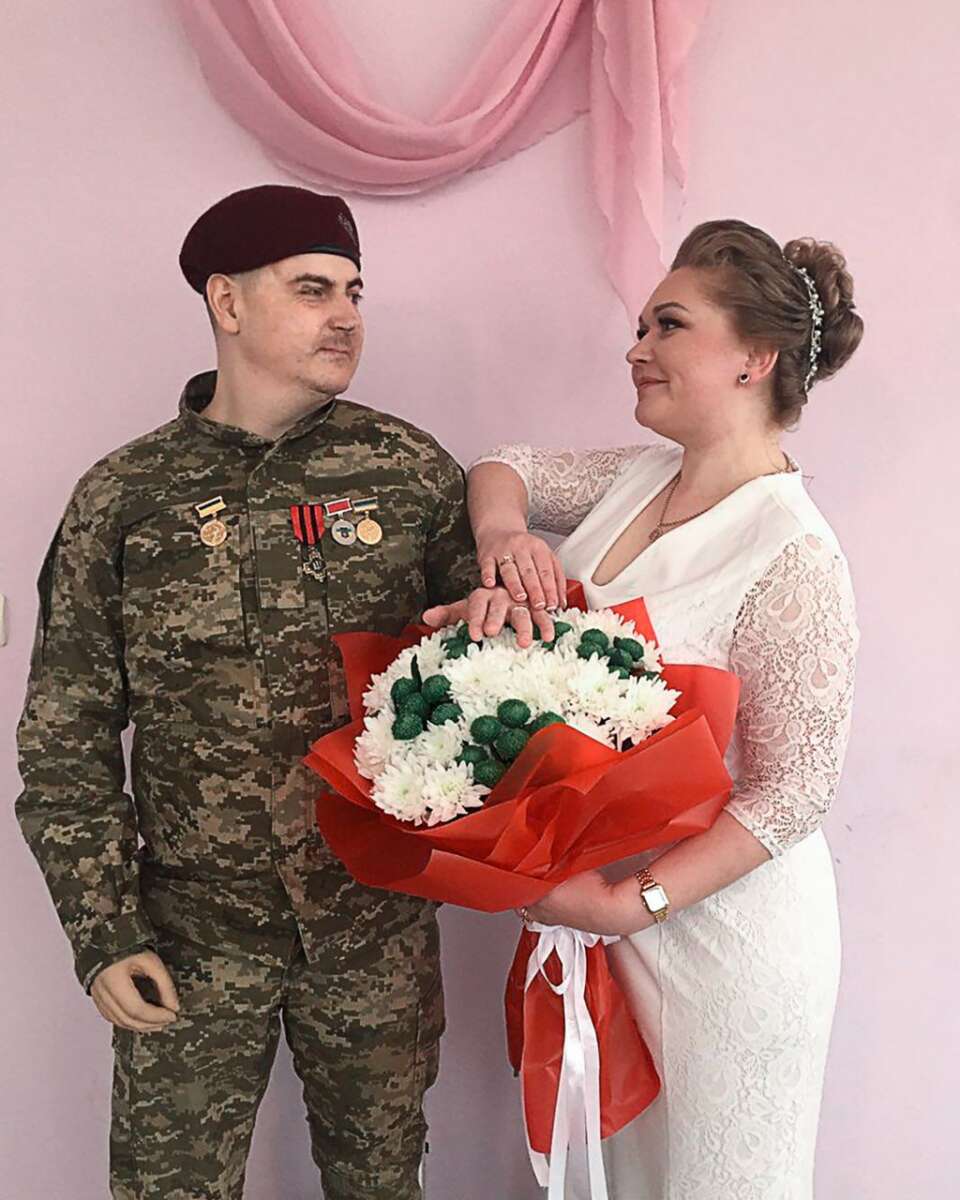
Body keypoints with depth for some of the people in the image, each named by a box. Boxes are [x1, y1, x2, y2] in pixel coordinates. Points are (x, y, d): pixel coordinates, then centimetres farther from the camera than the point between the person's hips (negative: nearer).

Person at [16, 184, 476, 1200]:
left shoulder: (411, 469, -3)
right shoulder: (123, 496, -3)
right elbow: (64, 738, 0)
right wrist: (102, 933, -4)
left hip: (377, 920, 1)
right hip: (192, 928, 0)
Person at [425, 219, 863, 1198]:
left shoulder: (791, 559, -23)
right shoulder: (636, 478, 0)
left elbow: (793, 795, -21)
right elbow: (503, 468, 13)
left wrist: (630, 904, -22)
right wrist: (502, 536, -9)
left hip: (718, 926, -7)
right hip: (606, 888, 7)